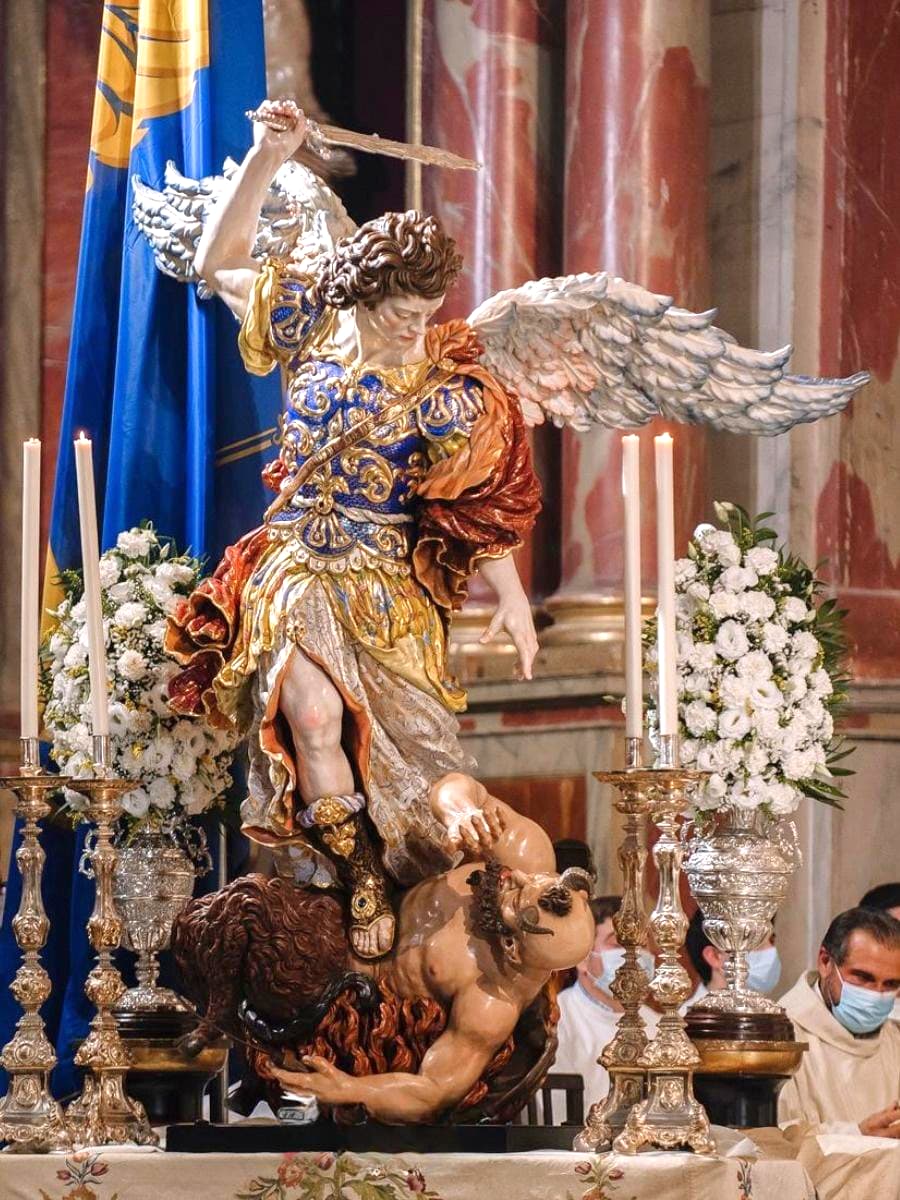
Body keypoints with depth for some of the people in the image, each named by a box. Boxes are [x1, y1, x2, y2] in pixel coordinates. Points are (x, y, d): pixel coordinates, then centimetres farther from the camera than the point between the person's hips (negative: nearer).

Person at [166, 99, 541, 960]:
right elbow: (218, 264, 7)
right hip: (294, 572, 1)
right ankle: (358, 887, -13)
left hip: (386, 587, -1)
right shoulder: (313, 329, 3)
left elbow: (481, 501, -3)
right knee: (312, 715, -22)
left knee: (385, 745, -13)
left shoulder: (445, 389, -6)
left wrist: (513, 599, -11)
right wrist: (265, 160, -4)